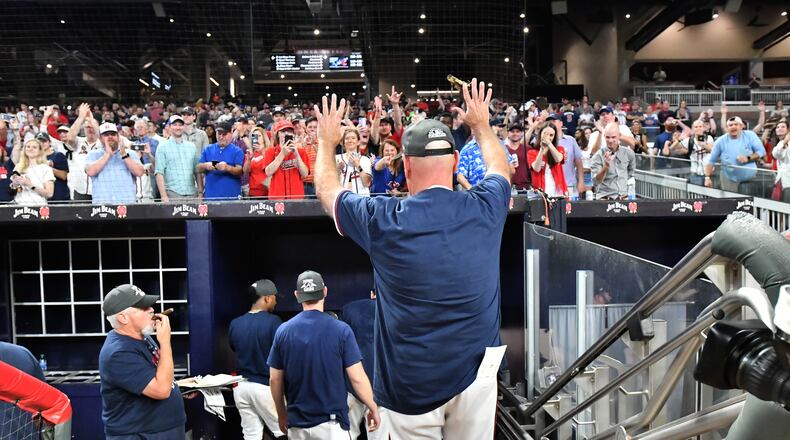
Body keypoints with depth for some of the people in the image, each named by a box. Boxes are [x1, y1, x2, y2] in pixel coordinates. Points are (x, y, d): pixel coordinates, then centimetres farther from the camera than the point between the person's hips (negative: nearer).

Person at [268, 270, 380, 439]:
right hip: (330, 425, -3)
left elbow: (275, 380, 5)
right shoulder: (340, 330, -9)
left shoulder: (283, 331, -1)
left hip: (296, 425, 3)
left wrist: (282, 414, 18)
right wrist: (374, 408, 5)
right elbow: (357, 378, -9)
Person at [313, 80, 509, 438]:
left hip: (410, 383, -2)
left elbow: (327, 190, 9)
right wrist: (481, 125, 37)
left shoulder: (384, 220, -12)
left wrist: (326, 141, 26)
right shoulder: (484, 208, -6)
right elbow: (500, 167, 20)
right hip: (474, 372, 2)